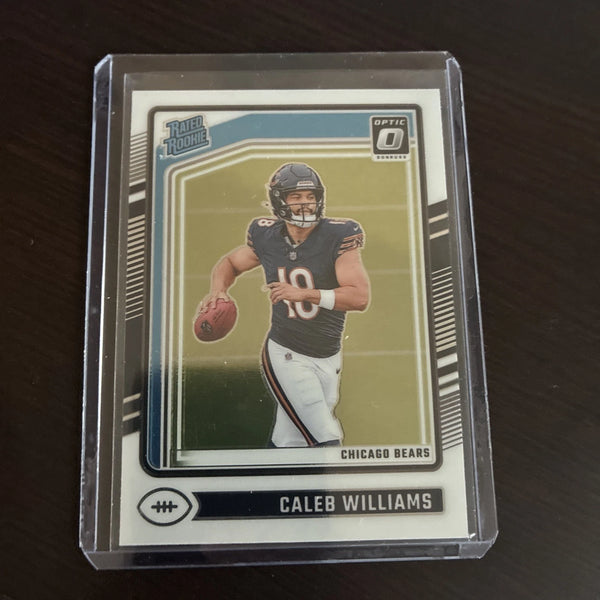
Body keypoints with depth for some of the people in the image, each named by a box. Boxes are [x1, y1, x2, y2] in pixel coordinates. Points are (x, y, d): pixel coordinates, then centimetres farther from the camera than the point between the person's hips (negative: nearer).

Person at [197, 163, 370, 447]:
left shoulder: (337, 236, -11)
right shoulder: (267, 238, -4)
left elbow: (360, 297, -19)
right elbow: (230, 263, 15)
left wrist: (304, 294, -27)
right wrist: (218, 290, -6)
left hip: (328, 358, 1)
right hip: (286, 355, -1)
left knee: (288, 442, 15)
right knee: (327, 439, -8)